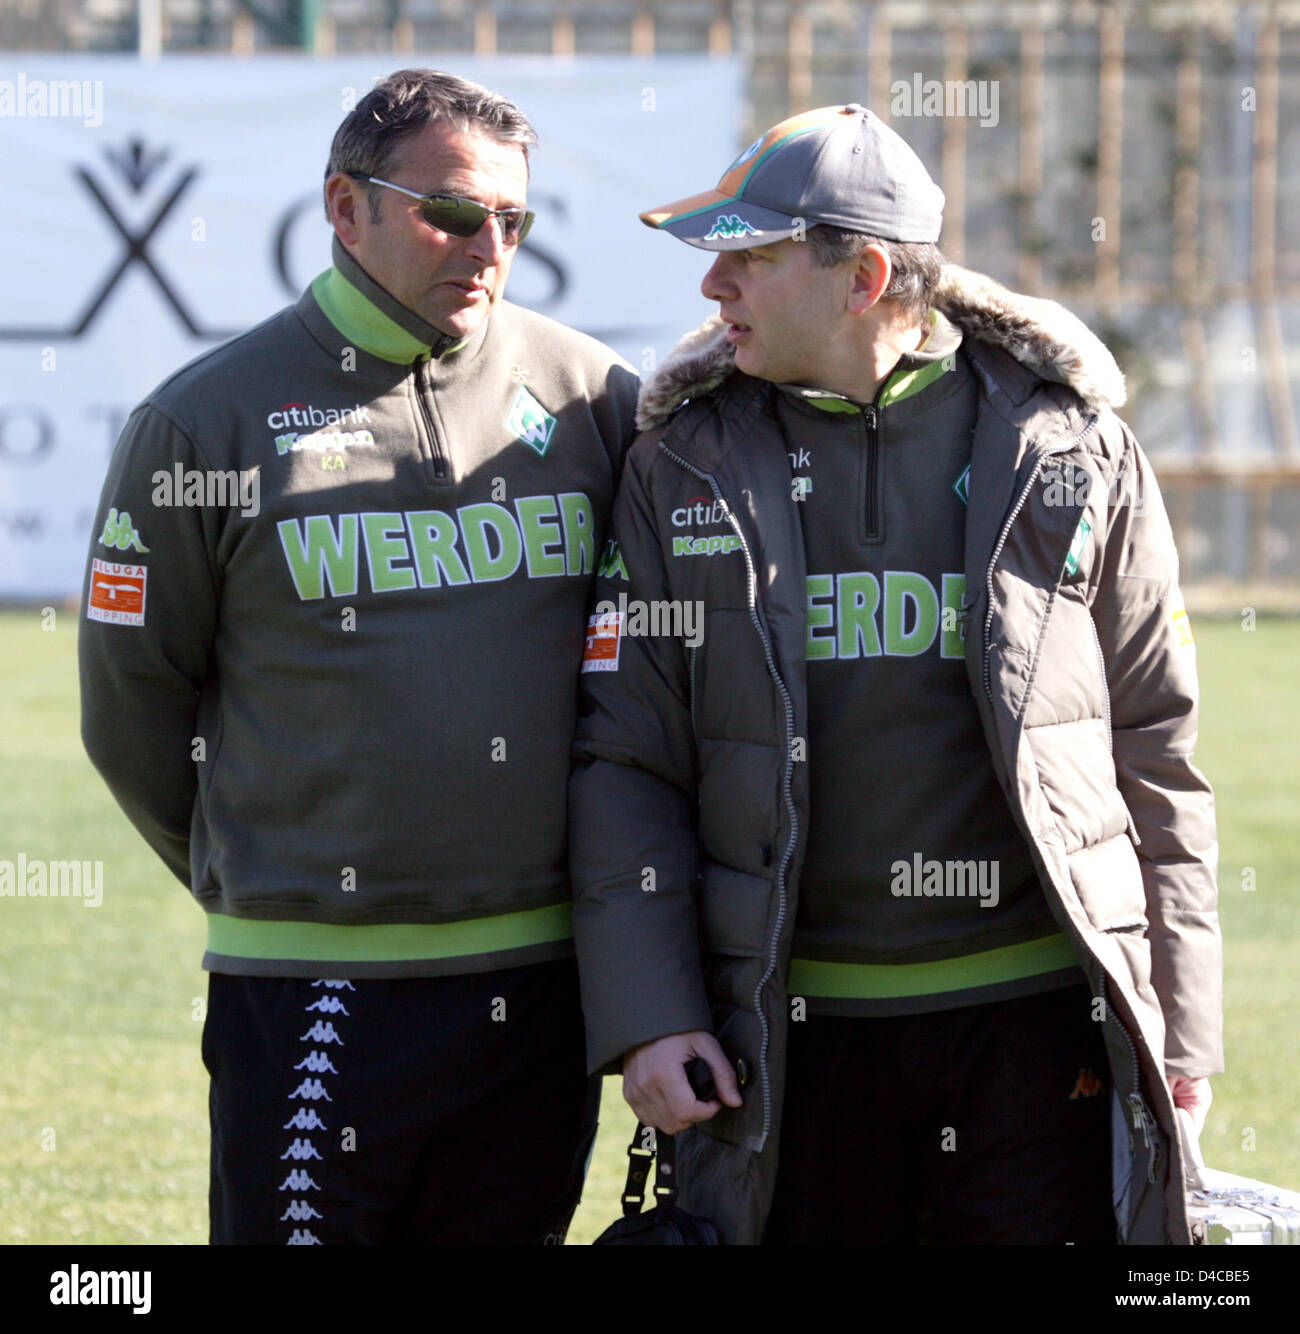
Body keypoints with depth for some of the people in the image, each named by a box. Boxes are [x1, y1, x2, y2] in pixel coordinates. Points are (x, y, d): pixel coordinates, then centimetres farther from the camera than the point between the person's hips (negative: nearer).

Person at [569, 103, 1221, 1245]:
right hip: (794, 1039, 1)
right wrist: (647, 1016, -5)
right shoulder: (686, 465, 6)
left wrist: (1181, 1027, 3)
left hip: (1033, 1021, -1)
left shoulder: (1070, 453, 3)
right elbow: (626, 758, 5)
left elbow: (1156, 750, 6)